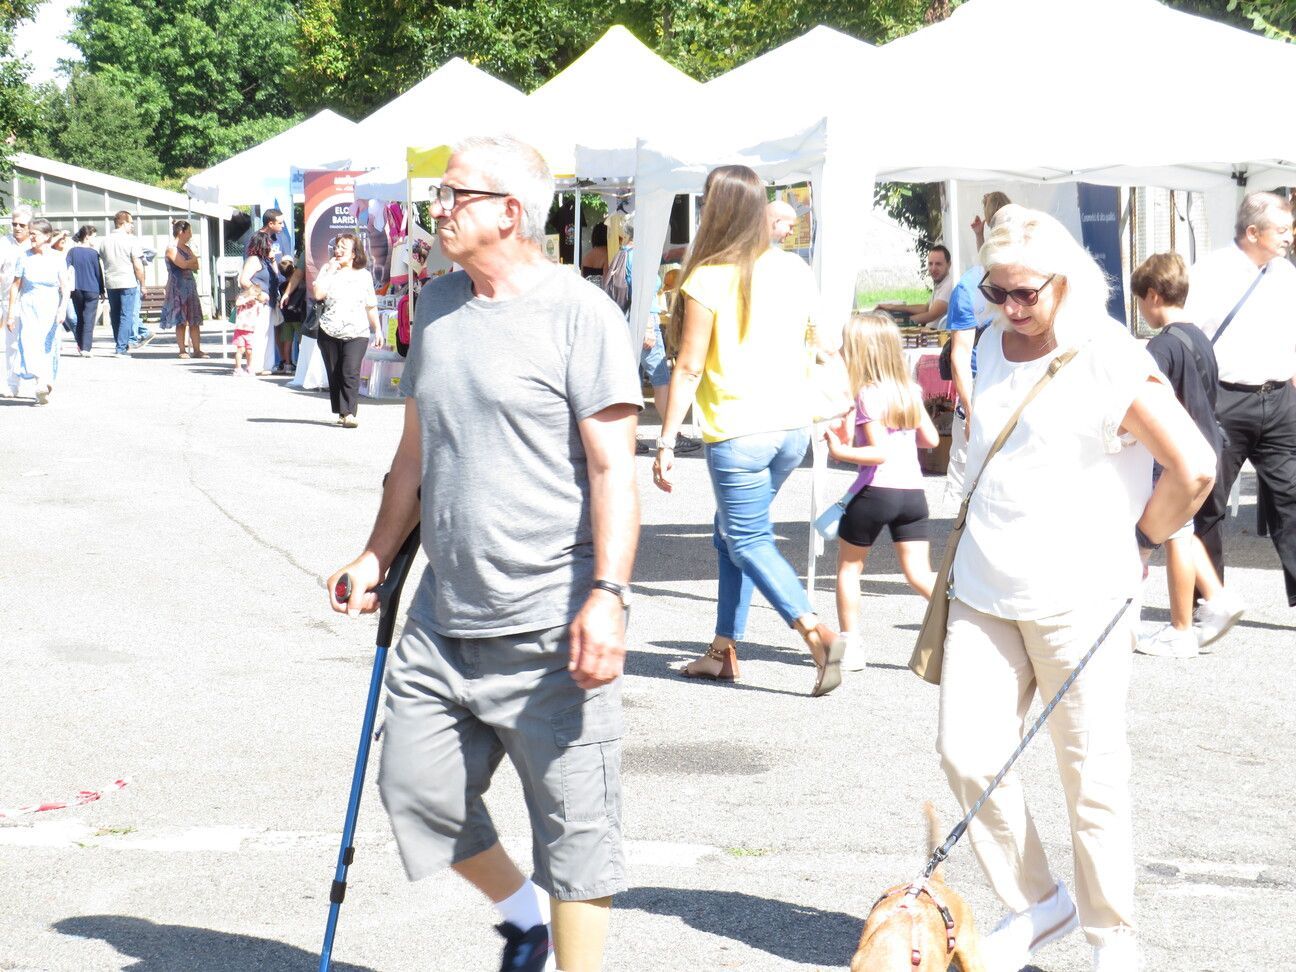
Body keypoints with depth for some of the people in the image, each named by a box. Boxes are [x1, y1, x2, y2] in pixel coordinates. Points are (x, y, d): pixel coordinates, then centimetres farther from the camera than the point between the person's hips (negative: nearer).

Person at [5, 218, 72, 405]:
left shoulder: (58, 258, 0)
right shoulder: (25, 257, 2)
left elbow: (66, 286, -3)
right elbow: (15, 286, 7)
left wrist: (63, 308, -18)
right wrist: (11, 312, 6)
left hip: (50, 308, 0)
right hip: (28, 307, 0)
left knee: (49, 346, 2)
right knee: (30, 343, -18)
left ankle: (46, 383, 14)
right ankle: (41, 383, -29)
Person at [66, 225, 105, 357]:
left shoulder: (72, 251, 3)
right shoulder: (93, 253, -6)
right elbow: (99, 272, -2)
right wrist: (102, 291, 5)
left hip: (77, 290, 4)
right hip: (92, 290, -4)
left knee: (79, 317, 17)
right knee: (89, 319, -2)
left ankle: (80, 345, 19)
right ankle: (85, 348, -10)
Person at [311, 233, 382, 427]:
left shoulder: (364, 275, 9)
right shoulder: (327, 270, 7)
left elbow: (371, 306, 14)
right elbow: (317, 294, -10)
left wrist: (377, 330, 13)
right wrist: (330, 271, -8)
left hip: (357, 332, -2)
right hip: (329, 331, 2)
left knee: (351, 372, -17)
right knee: (335, 374, 5)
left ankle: (349, 414, -23)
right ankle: (341, 412, 16)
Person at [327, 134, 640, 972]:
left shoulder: (580, 314, -9)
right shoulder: (437, 306, 11)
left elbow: (613, 468, -14)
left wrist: (608, 595, -22)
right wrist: (379, 556, 19)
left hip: (551, 624, -7)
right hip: (445, 615, 7)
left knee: (574, 820, 0)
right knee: (416, 790, 11)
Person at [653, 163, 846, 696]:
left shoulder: (708, 279, -13)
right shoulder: (794, 270, 4)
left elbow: (689, 368, -11)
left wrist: (666, 442, -7)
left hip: (738, 431, -6)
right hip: (792, 426, 7)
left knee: (747, 541, 4)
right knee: (732, 531, 19)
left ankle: (817, 632, -13)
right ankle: (723, 648, 21)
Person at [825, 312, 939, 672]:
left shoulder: (868, 395, -10)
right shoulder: (910, 390, 10)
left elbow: (879, 452, -17)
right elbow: (931, 439, 16)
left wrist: (840, 451, -11)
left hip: (876, 491, -6)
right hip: (913, 491, 6)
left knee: (848, 566, 12)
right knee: (919, 573, 5)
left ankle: (851, 646, 12)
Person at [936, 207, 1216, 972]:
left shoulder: (1109, 362, -13)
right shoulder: (994, 347, 10)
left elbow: (1194, 468, -17)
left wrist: (1139, 538, -4)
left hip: (1077, 599, -6)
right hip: (983, 593, 7)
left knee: (1092, 773, 0)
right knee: (966, 753, 1)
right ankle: (1035, 903, 19)